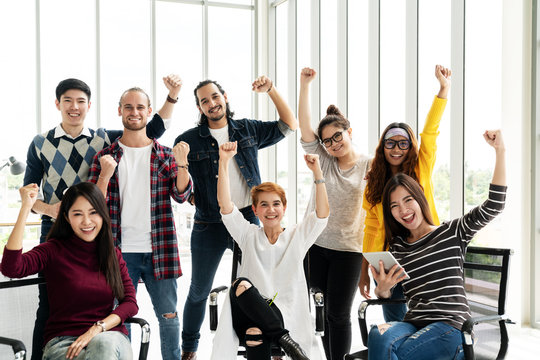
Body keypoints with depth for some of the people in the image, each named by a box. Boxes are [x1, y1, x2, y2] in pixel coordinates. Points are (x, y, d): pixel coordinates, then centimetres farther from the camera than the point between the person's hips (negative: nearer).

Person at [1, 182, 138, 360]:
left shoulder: (114, 255, 11)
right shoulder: (54, 250, 1)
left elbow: (130, 302, 5)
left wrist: (97, 329, -13)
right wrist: (25, 208, -18)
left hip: (109, 337, 3)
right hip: (63, 342, -3)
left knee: (104, 344, -34)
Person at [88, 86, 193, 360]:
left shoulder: (165, 155, 7)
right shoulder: (104, 156, 5)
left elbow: (182, 195, -4)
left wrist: (181, 163, -20)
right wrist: (105, 174, -18)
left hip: (159, 250, 1)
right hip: (120, 251, 0)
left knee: (168, 315, 8)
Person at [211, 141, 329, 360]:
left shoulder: (297, 236, 14)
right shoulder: (248, 235, 16)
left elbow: (322, 213, -3)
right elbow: (225, 205, 2)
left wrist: (317, 172, -14)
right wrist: (224, 162, -9)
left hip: (286, 316, -3)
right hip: (249, 311, 3)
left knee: (257, 332, -38)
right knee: (241, 285, -33)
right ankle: (285, 339, -31)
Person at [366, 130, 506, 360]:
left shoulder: (452, 233, 8)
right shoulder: (397, 246, 18)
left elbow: (493, 205, -4)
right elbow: (387, 295, 18)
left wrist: (500, 151, -10)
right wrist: (382, 289, -8)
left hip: (451, 326, -3)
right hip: (413, 324, 4)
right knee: (378, 335, -33)